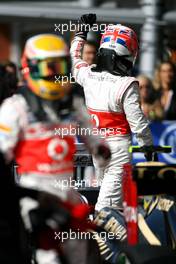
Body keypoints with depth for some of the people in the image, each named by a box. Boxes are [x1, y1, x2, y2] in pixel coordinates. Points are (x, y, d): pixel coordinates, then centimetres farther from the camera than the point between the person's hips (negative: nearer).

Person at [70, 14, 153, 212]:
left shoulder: (88, 76, -2)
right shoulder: (126, 86, -18)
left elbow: (75, 58, 21)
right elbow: (137, 123, -16)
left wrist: (82, 30, 32)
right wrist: (148, 146, -1)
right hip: (119, 145, -6)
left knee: (107, 184, 20)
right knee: (110, 198, -6)